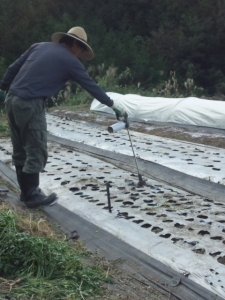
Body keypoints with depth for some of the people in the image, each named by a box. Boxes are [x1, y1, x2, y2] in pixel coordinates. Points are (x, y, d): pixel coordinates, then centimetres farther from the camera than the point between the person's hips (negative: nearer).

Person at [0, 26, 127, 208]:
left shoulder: (39, 46, 16)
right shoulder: (70, 61, 0)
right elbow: (91, 86, 5)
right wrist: (113, 104, 14)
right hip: (30, 104, -8)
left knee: (20, 150, 14)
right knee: (36, 152, 3)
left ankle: (26, 191, 25)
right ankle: (32, 195, 11)